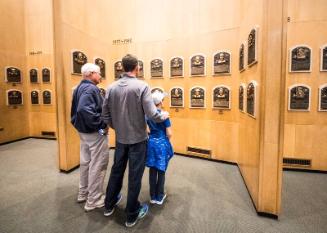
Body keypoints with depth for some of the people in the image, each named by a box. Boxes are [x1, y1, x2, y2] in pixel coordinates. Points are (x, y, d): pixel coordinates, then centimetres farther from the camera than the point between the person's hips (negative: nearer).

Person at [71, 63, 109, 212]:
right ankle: (93, 200, 16)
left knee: (85, 162, 20)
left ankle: (83, 193, 37)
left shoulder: (79, 88, 11)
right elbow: (84, 109, -34)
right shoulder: (91, 89, -19)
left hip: (83, 131, 10)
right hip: (95, 133, -10)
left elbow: (76, 110, 15)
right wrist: (101, 124, -26)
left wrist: (78, 125, 18)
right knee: (97, 166, 2)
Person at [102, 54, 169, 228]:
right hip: (138, 139, -4)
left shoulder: (111, 87, -1)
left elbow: (105, 115, 2)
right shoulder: (142, 86, -15)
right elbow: (152, 115, -20)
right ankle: (132, 215, 29)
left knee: (116, 171, 22)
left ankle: (109, 205, 43)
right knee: (135, 176, 10)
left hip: (120, 138, 5)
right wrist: (164, 115, 0)